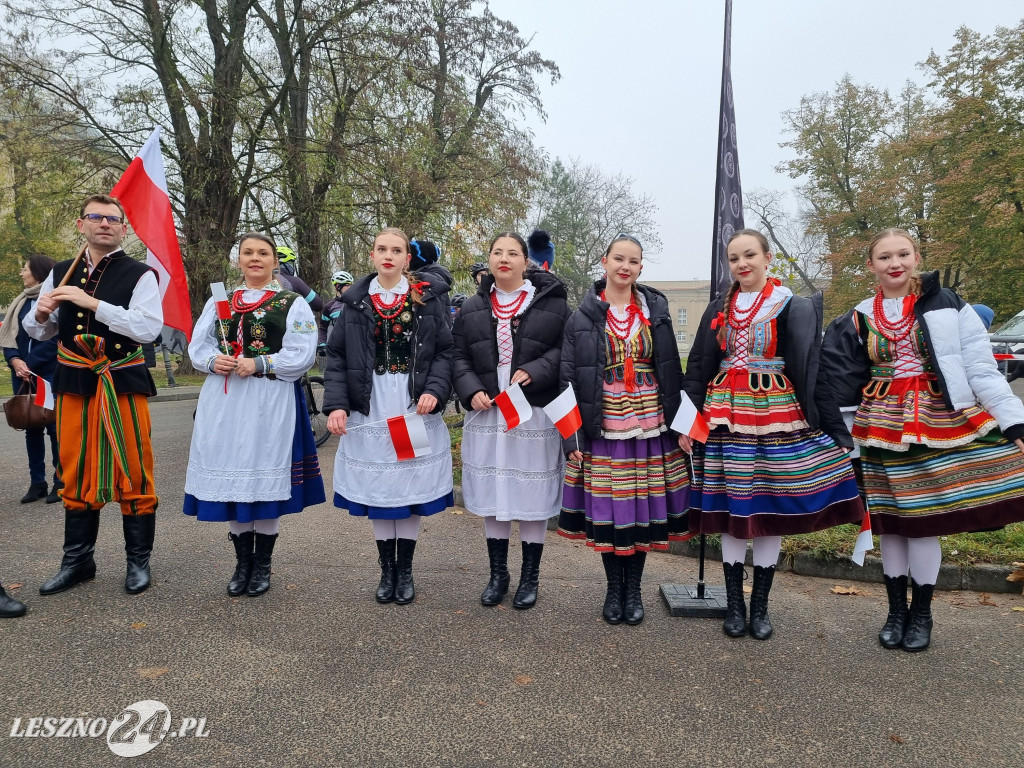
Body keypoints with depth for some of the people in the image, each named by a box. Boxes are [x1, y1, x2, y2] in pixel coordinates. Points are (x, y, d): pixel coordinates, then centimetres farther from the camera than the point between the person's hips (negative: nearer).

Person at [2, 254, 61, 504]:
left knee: (55, 426, -2)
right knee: (31, 426, 9)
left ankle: (61, 482, 6)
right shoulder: (20, 302, 13)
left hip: (49, 374, -7)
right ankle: (37, 482, 17)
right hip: (23, 374, 7)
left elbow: (54, 340, -14)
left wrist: (30, 364, -15)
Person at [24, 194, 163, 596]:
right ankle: (78, 560, 26)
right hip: (73, 383, 5)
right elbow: (39, 332, 18)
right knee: (76, 474, 12)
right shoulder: (61, 274, 11)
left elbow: (148, 328, -18)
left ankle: (139, 561, 15)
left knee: (132, 473, 1)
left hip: (123, 383, -4)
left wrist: (92, 303, -23)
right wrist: (42, 312, -5)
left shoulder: (139, 275, -4)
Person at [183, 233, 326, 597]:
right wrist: (213, 361, -9)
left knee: (266, 478, 0)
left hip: (270, 404, -4)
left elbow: (301, 355, -8)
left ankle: (262, 565, 16)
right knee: (231, 476, 7)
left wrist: (260, 365, -18)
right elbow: (198, 345, 13)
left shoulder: (293, 304, 2)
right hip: (224, 403, 4)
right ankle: (242, 563, 22)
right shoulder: (219, 301, 16)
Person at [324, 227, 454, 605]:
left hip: (415, 406, -1)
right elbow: (337, 356, 5)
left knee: (411, 485, 4)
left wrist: (435, 390, -16)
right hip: (370, 407, 1)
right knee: (377, 487, 7)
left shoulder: (427, 298, 3)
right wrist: (336, 404, -6)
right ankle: (386, 569, 23)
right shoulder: (356, 301, 7)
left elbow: (445, 351, -1)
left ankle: (405, 569, 21)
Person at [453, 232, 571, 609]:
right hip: (488, 414, 3)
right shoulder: (472, 308, 10)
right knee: (492, 494, 10)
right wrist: (472, 391, -7)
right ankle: (497, 574, 27)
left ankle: (530, 578, 22)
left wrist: (534, 371, -18)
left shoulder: (551, 302, 0)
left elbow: (566, 349, -4)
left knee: (532, 496, 5)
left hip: (536, 414, -3)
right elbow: (459, 357, 10)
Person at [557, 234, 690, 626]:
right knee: (606, 507, 3)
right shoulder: (582, 318, 1)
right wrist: (572, 435, -5)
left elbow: (673, 372, 9)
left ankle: (634, 589, 24)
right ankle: (613, 587, 24)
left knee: (643, 505, 6)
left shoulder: (656, 311, 7)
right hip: (602, 427, -1)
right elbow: (567, 377, 0)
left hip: (650, 426, 1)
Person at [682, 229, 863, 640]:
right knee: (732, 507, 3)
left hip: (777, 414, -2)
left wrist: (834, 427, -6)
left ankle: (760, 605, 18)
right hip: (726, 415, 2)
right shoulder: (718, 309, 10)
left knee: (771, 507, 3)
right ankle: (734, 604, 16)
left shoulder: (792, 308, 2)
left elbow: (812, 370, -2)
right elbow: (697, 368, 9)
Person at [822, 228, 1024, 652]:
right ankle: (896, 610, 25)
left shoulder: (947, 306, -1)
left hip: (939, 422, -2)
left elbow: (981, 370, -3)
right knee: (890, 520, 8)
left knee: (923, 519, 0)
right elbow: (839, 383, 7)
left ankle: (921, 613, 21)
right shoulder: (858, 320, 6)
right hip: (882, 427, 2)